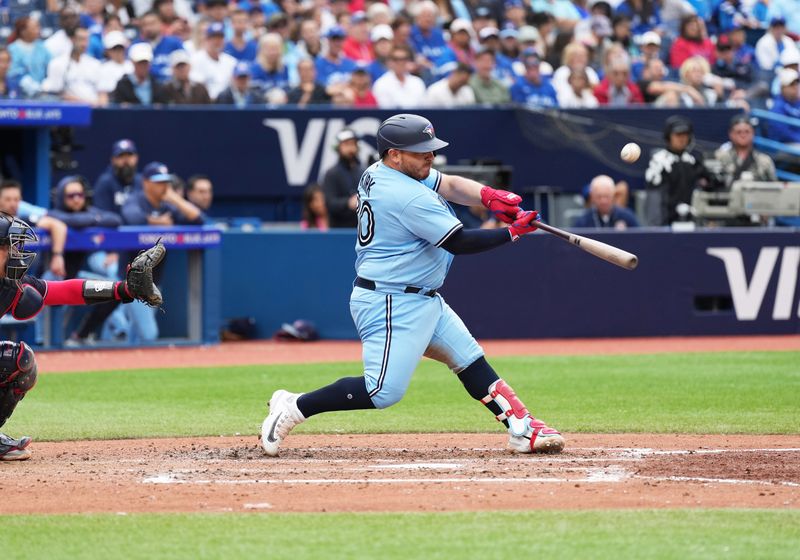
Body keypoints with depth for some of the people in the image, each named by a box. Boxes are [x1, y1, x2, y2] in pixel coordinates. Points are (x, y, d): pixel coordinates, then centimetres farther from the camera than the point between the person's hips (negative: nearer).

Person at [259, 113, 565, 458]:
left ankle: (522, 430, 13)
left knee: (470, 361, 12)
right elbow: (458, 242, -20)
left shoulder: (378, 173, 7)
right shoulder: (409, 197, -22)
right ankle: (293, 408, -3)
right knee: (384, 391, -14)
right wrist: (512, 232, -12)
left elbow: (449, 185, 7)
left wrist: (486, 195, -13)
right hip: (390, 304, -11)